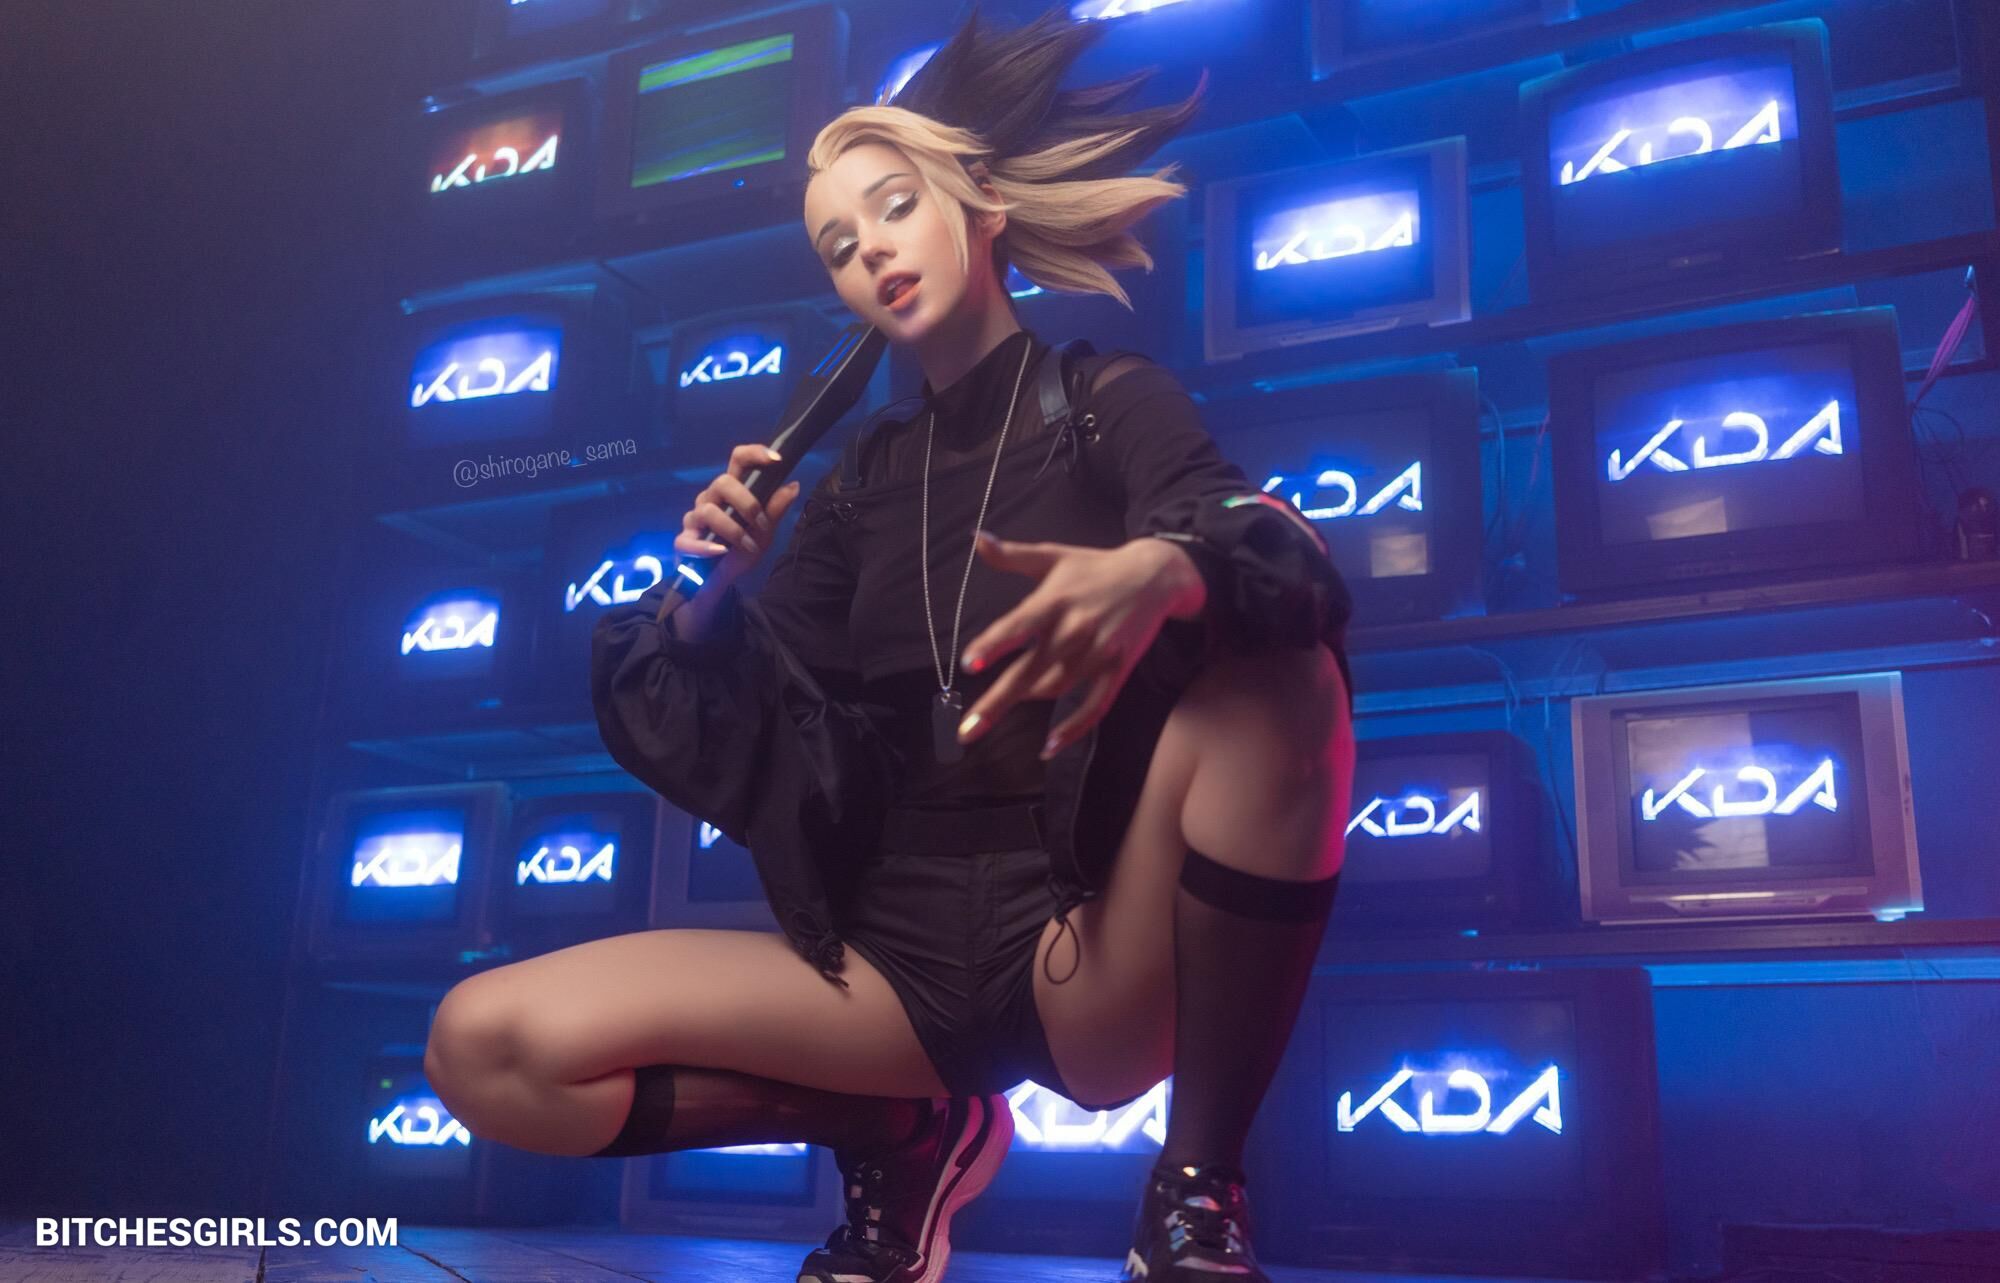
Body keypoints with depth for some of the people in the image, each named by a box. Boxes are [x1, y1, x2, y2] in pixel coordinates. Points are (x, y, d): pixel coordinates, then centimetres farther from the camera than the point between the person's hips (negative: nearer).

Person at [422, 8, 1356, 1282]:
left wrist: (1156, 570, -41)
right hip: (901, 952, 3)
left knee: (1280, 670, -31)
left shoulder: (1110, 399, 3)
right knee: (484, 1047, -14)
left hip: (1086, 957, -3)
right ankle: (903, 1134, 8)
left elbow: (1283, 560, -19)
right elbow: (734, 735, 10)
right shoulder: (864, 475, 13)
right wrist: (710, 588, -8)